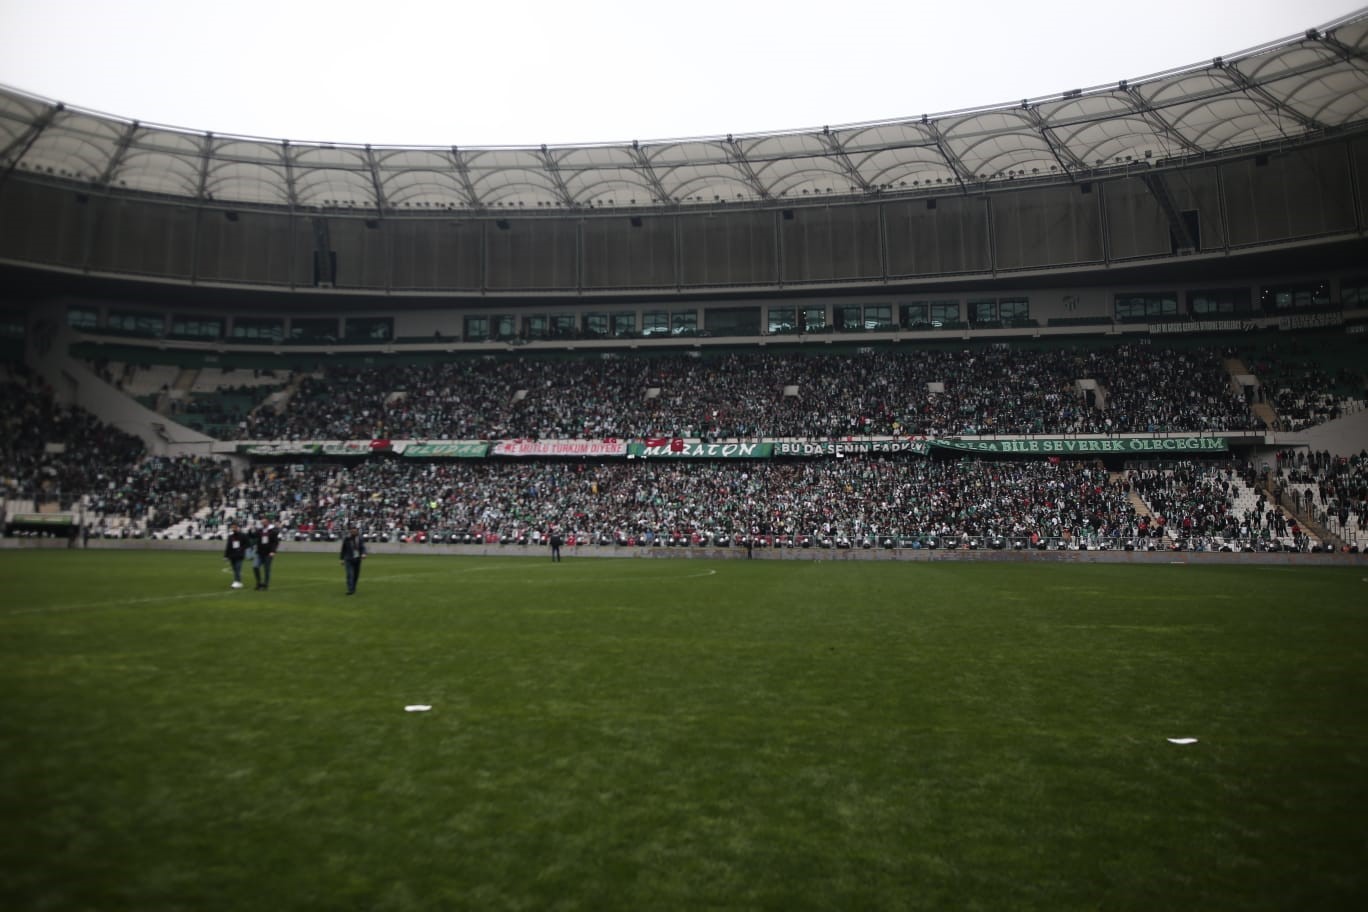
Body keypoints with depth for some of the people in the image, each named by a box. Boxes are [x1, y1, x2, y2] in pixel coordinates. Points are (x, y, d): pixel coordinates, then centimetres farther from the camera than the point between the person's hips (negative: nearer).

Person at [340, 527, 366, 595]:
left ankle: (353, 589, 26)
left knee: (356, 575, 9)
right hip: (348, 559, -2)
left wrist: (363, 554, -29)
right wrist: (342, 559, 8)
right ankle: (350, 590, -19)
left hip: (357, 559, 3)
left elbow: (363, 547, -8)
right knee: (350, 574, -15)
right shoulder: (346, 538, -3)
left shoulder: (360, 539, -1)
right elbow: (343, 549, 5)